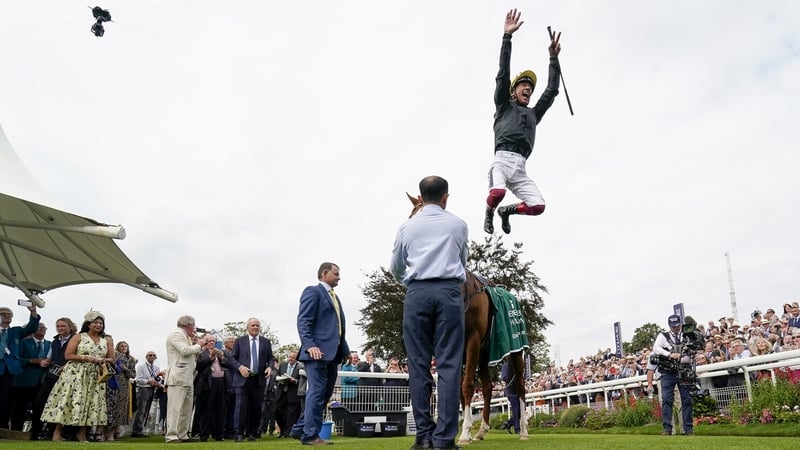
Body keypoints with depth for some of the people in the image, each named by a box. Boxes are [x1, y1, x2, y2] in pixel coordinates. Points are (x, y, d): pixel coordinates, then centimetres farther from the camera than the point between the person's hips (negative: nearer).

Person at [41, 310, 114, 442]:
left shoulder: (107, 340, 11)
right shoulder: (78, 337, 2)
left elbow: (111, 359, 12)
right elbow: (67, 355, -5)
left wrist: (102, 360, -10)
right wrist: (86, 358, -16)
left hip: (95, 376, 3)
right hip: (75, 374, -3)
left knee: (90, 402, 1)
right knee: (68, 400, -7)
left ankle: (82, 433, 9)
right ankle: (57, 432, 0)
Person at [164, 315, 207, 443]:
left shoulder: (184, 336, 26)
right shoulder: (176, 334, -4)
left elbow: (192, 355, 23)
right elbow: (185, 350, -19)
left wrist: (194, 342, 12)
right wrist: (198, 345, -4)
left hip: (188, 378, 10)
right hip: (178, 377, -10)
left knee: (187, 408, 10)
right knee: (175, 407, -10)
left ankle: (183, 435, 14)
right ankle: (171, 436, -9)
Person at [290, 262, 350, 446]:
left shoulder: (335, 297, 25)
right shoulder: (313, 291, -2)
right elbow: (303, 321, -12)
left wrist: (345, 349, 14)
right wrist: (310, 345, -24)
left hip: (332, 352, 9)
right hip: (317, 351, -9)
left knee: (325, 394, 11)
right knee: (317, 392, -8)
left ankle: (299, 429, 20)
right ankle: (310, 434, -1)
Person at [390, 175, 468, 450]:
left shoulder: (407, 227, 11)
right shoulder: (458, 225, 11)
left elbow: (395, 269, 22)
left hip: (417, 294, 1)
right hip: (449, 292, 0)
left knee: (418, 364, 3)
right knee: (449, 364, -3)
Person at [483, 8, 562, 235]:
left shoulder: (534, 113, 31)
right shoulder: (504, 106, 20)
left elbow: (552, 91, 29)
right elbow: (503, 74, 11)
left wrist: (553, 57, 29)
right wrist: (507, 37, 6)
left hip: (520, 168, 4)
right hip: (502, 160, -4)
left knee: (538, 206, -14)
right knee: (497, 192, -35)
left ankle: (506, 211, 17)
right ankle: (489, 212, 3)